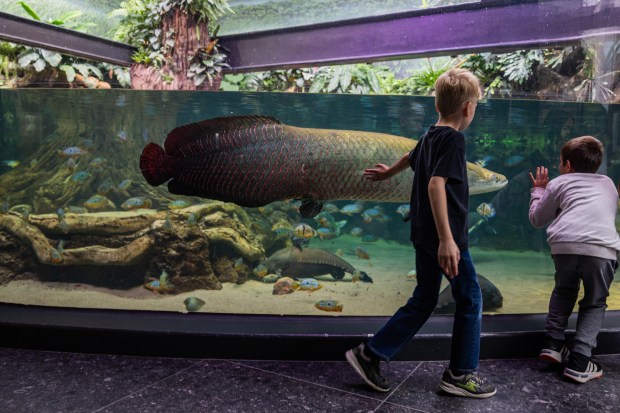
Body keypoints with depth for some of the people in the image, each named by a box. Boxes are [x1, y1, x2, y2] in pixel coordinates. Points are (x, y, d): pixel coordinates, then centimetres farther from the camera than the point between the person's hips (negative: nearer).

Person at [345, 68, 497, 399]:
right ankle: (460, 374, 17)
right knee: (470, 299, 6)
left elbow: (411, 157, 32)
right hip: (446, 236, -9)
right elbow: (436, 184, -27)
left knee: (423, 301, 14)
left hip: (424, 234, 9)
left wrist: (388, 173, 53)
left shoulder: (430, 136, 12)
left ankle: (369, 355, 15)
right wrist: (447, 239, -31)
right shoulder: (453, 139, -15)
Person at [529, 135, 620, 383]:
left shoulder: (559, 183, 24)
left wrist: (539, 190, 43)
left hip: (565, 244, 0)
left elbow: (537, 219, 30)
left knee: (564, 291, 28)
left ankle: (553, 342, 20)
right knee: (595, 303, 17)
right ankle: (579, 361, 5)